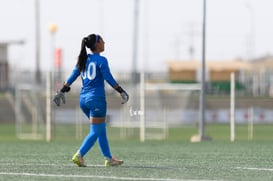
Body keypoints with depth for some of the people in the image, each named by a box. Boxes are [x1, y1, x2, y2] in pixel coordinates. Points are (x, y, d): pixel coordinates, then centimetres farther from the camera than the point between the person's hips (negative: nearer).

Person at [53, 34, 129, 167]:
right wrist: (121, 91, -7)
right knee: (95, 132, -3)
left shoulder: (83, 60, 10)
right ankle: (79, 155, -15)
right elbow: (109, 78, -12)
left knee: (101, 130, 16)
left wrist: (62, 91, 13)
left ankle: (108, 158, 17)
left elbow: (72, 76, 9)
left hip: (83, 99, 7)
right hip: (96, 99, -7)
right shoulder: (101, 60, -9)